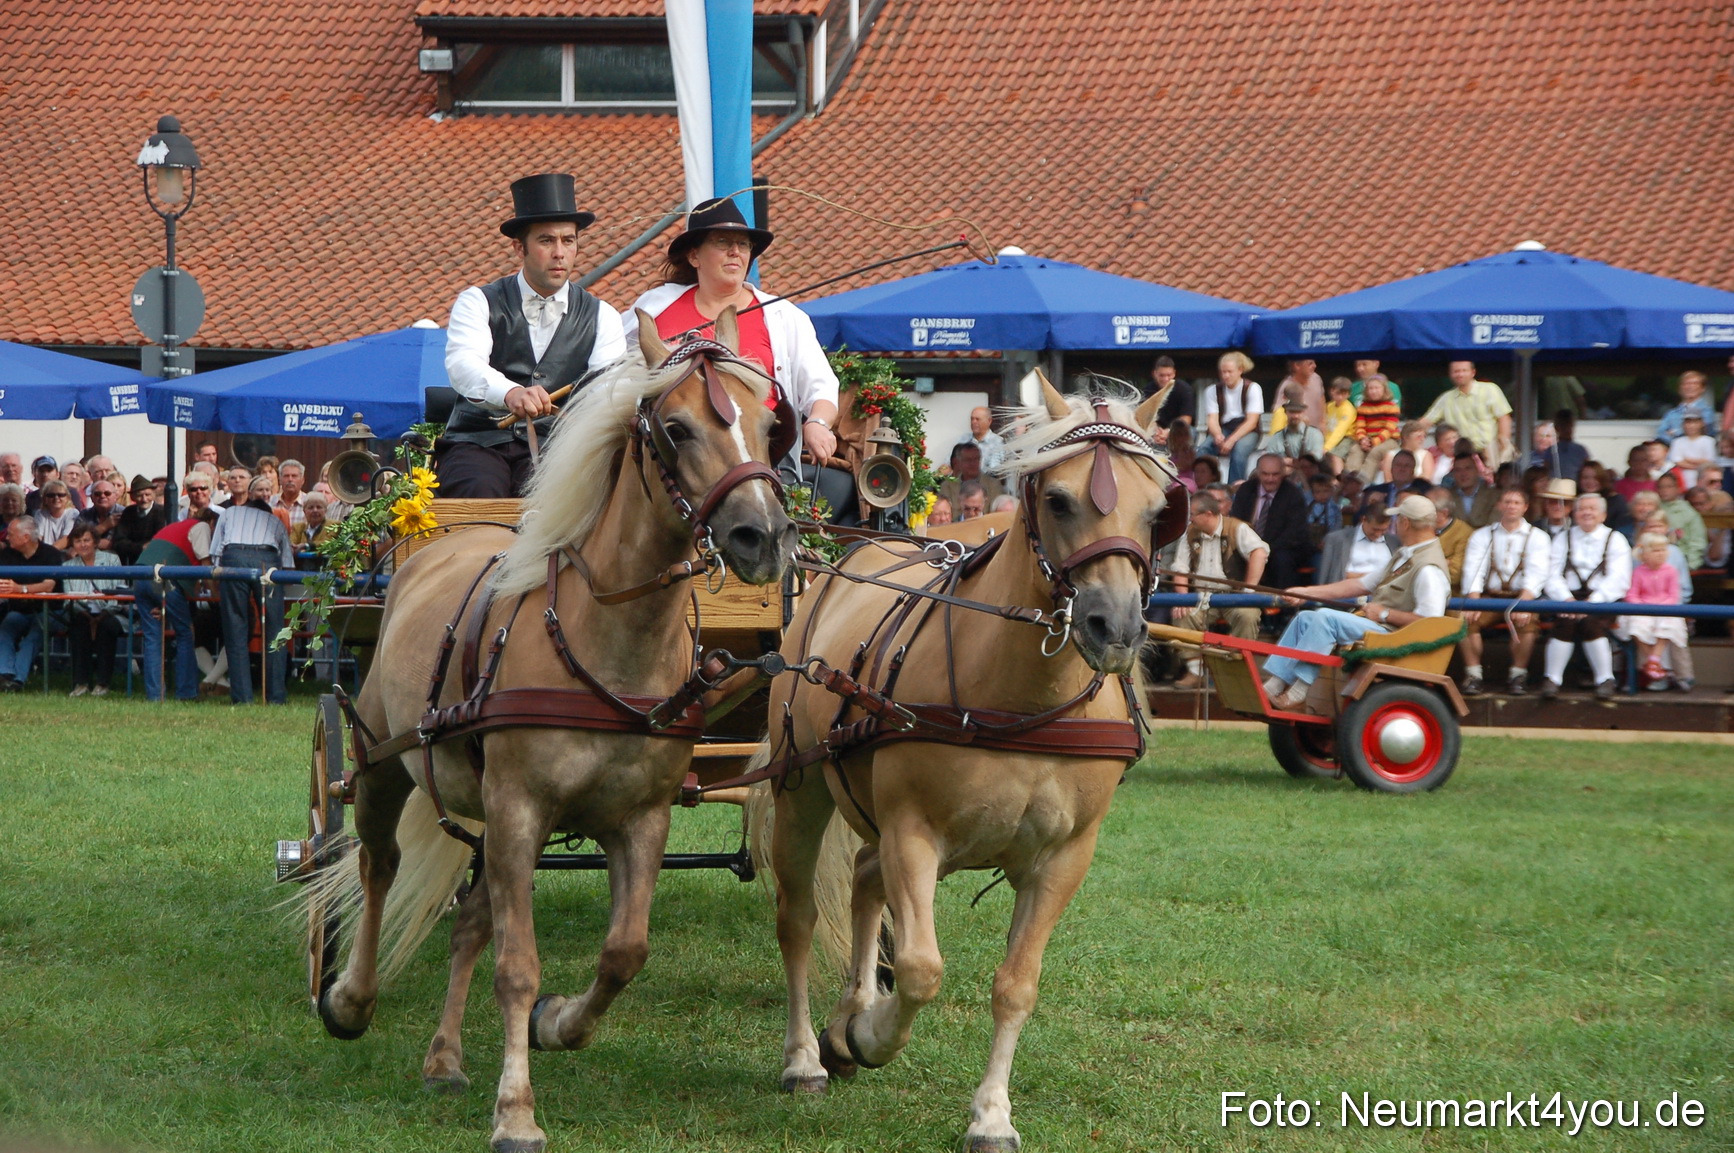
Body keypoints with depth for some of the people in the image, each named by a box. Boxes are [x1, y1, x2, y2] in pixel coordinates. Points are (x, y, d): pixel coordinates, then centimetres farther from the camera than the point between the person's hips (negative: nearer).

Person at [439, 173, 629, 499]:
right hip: (480, 443, -1)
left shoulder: (601, 318, 12)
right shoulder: (478, 303, 5)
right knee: (480, 493, -34)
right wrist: (510, 393, -40)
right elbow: (464, 364, -16)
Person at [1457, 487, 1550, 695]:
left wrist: (1522, 603, -25)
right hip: (1489, 597, 2)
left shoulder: (1538, 537, 7)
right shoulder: (1481, 536, 12)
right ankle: (1473, 675, -20)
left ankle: (1518, 675, -18)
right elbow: (1473, 571, 0)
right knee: (1465, 619, -29)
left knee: (1527, 621, -34)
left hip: (1524, 597, -1)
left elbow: (1536, 574, -7)